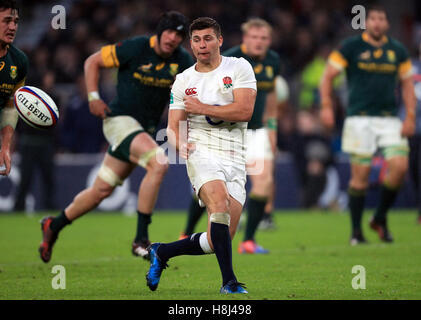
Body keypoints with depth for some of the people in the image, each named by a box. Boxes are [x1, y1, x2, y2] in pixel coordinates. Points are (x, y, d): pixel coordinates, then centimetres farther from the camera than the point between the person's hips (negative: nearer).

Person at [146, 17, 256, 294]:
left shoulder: (239, 68, 6)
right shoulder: (183, 80, 13)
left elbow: (245, 111, -8)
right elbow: (173, 127, 11)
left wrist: (201, 108, -8)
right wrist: (180, 143, -12)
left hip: (235, 161, 1)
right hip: (201, 153, -1)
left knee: (219, 241, -5)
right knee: (219, 200, -33)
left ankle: (162, 252, 20)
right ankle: (229, 281, -30)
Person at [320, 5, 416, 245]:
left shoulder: (398, 50, 10)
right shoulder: (351, 46, 0)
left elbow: (407, 83, 15)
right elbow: (328, 76, 2)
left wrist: (410, 117, 6)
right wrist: (326, 106, -9)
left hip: (389, 118, 3)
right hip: (360, 119, -3)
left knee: (400, 166, -13)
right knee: (360, 174, -5)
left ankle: (380, 218, 9)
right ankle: (356, 231, 6)